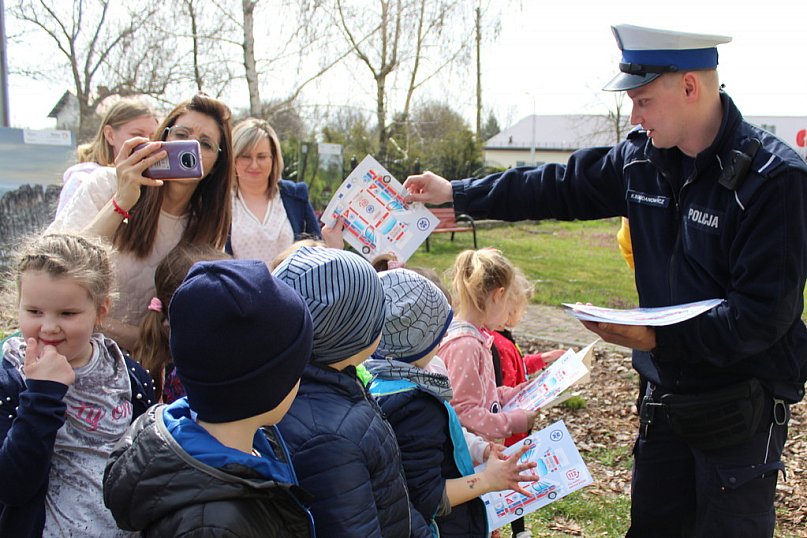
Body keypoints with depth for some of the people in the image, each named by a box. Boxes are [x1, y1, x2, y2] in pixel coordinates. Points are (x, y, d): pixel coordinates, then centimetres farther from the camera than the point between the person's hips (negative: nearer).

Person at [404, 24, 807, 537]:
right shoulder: (641, 159, -1)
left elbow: (763, 315, -22)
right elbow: (559, 186, 11)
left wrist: (657, 339, -24)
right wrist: (456, 193, 13)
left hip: (743, 401, -6)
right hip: (667, 393, 6)